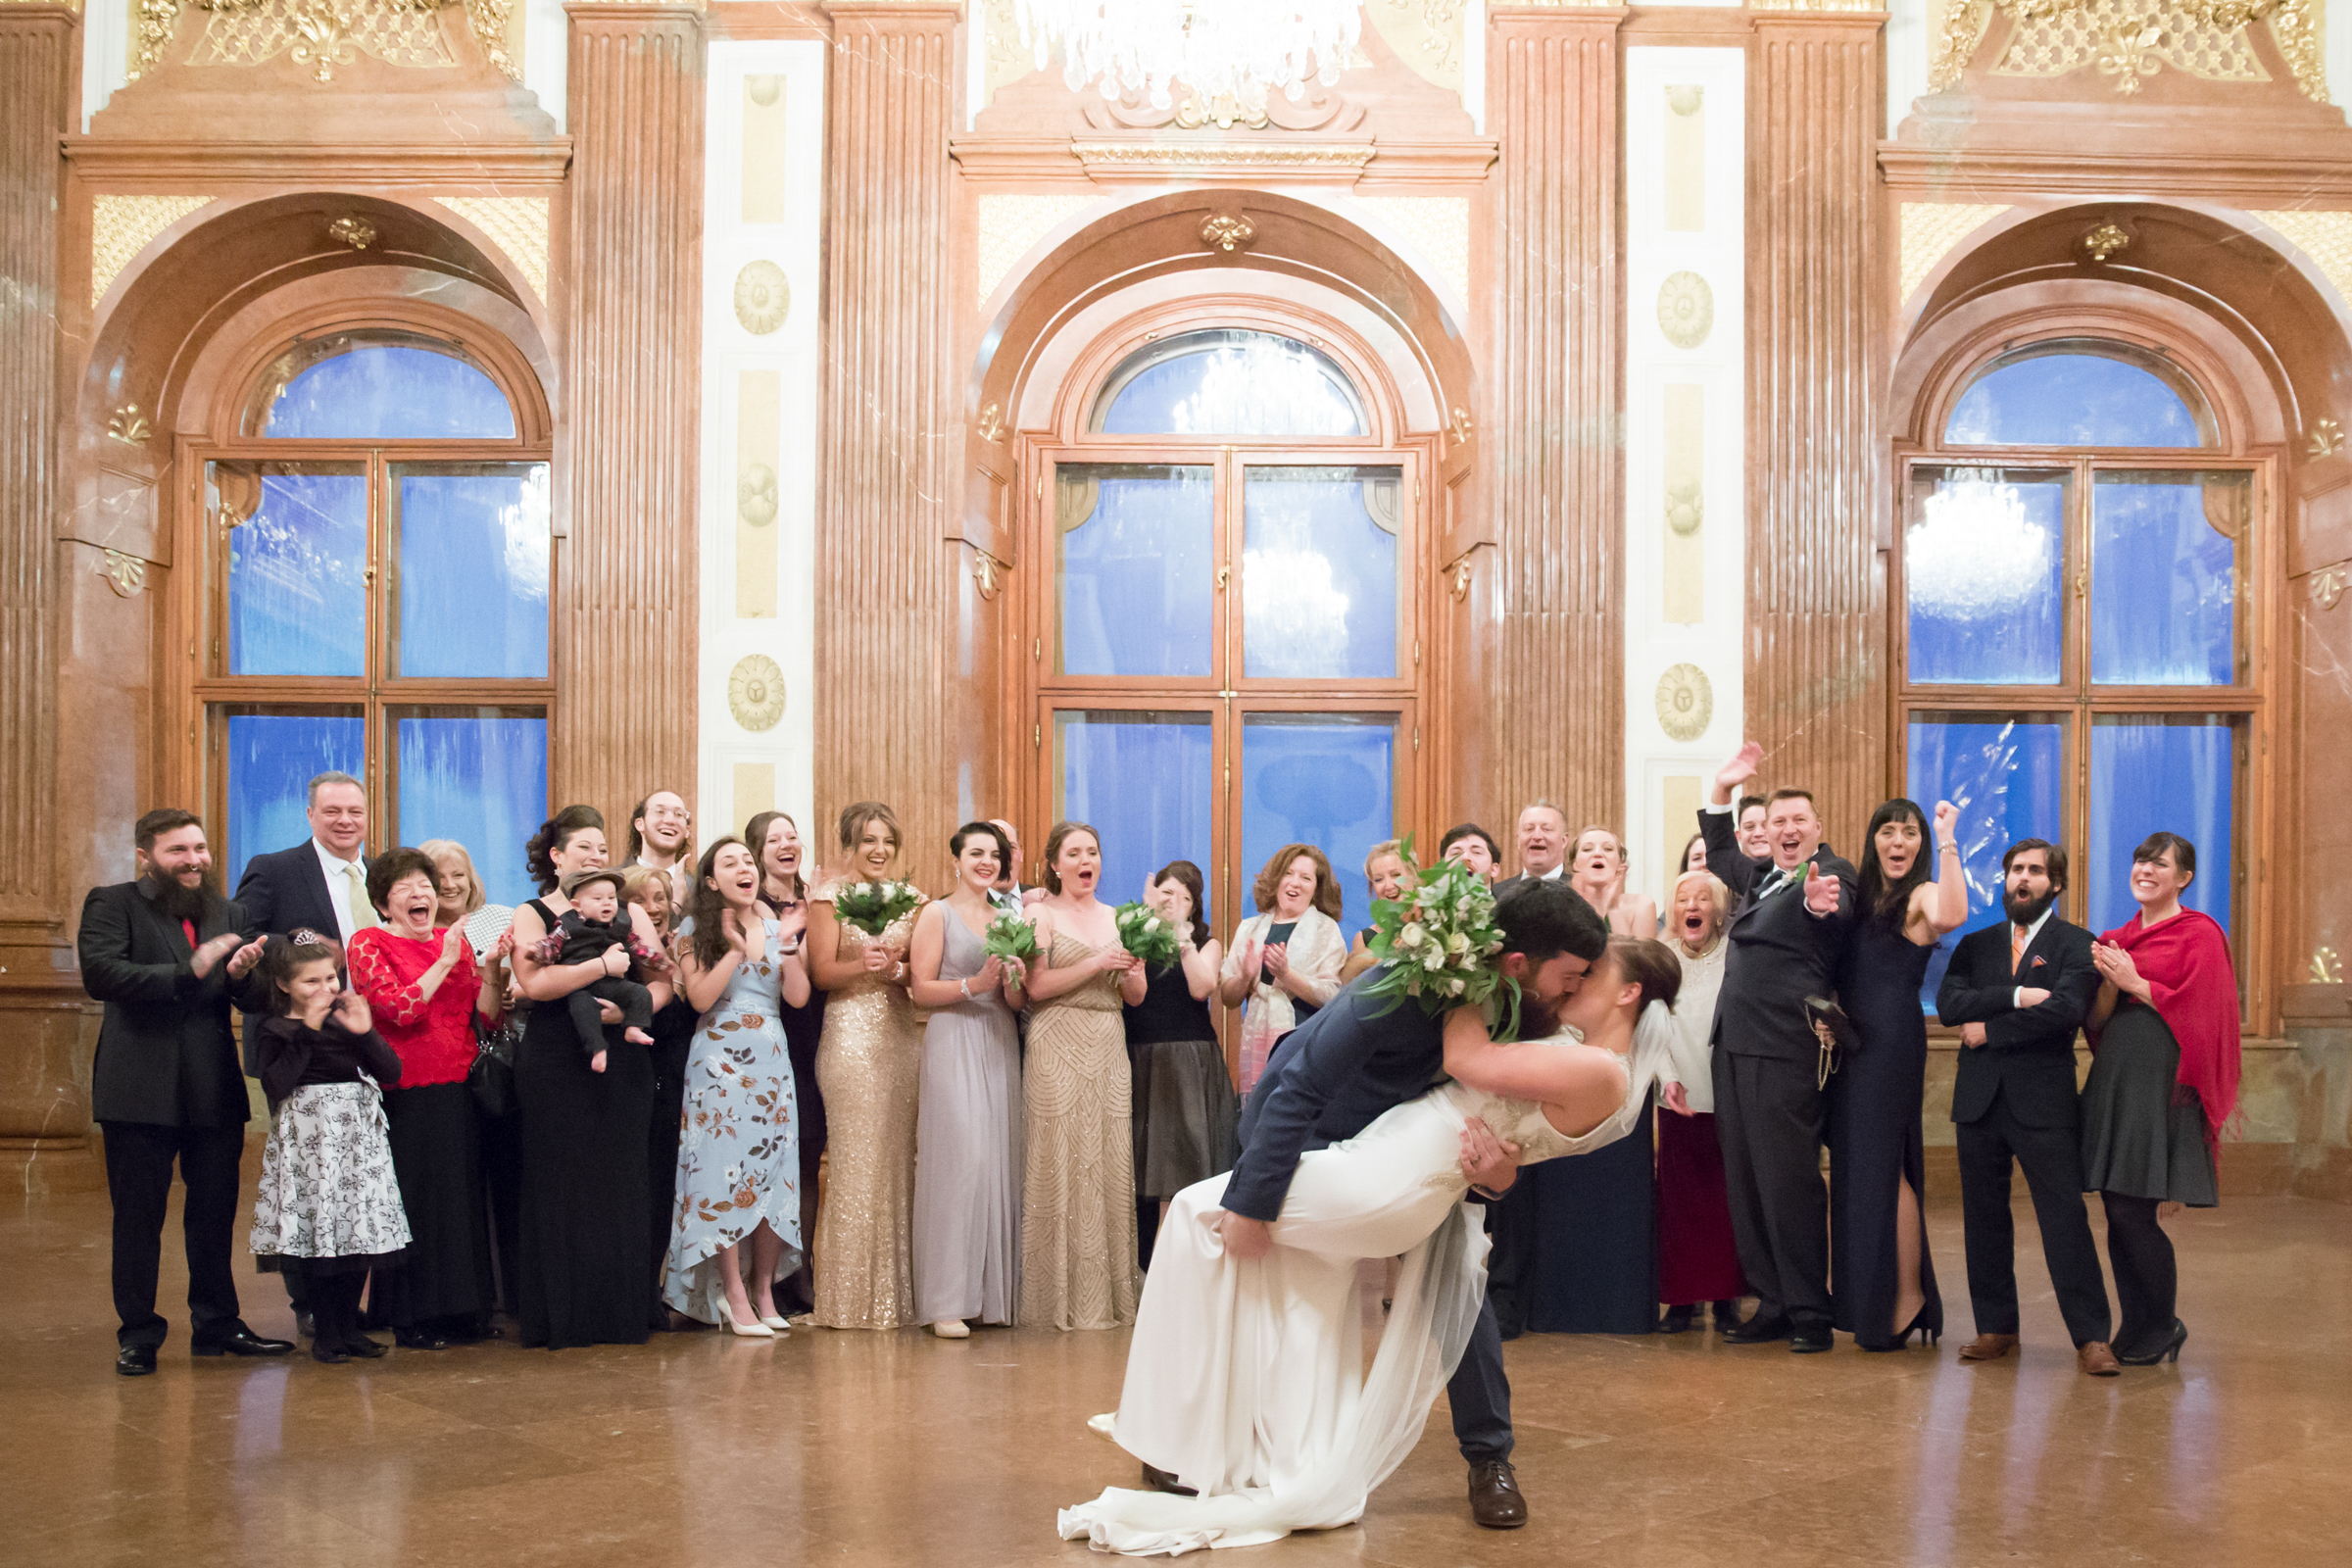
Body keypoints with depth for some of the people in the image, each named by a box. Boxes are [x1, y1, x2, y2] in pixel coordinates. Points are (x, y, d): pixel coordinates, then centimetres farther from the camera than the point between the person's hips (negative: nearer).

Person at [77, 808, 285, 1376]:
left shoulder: (228, 915, 14)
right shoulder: (111, 905, -1)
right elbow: (100, 975, -17)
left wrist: (241, 973, -10)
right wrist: (189, 971, -24)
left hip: (215, 1091, 4)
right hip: (140, 1089, -4)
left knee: (216, 1215, 11)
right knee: (137, 1219, 5)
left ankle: (217, 1324, 24)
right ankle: (138, 1335, 17)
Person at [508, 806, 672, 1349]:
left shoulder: (629, 914, 13)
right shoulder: (531, 916, 4)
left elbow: (665, 981, 6)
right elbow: (535, 982, -14)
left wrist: (629, 1009, -12)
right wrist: (605, 965, -15)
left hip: (622, 1065, 3)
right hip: (555, 1069, -3)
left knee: (620, 1186, 3)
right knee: (561, 1188, 0)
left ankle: (620, 1313, 10)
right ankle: (563, 1318, 8)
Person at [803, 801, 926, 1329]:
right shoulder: (829, 896, 1)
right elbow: (821, 971, -5)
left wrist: (894, 967, -8)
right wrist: (862, 966, -23)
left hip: (902, 1032, 5)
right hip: (851, 1033, -5)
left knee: (898, 1155, 5)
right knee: (856, 1157, -6)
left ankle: (895, 1291, 13)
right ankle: (852, 1299, 2)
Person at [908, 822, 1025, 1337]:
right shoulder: (937, 914, 2)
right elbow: (921, 989, -5)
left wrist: (1013, 986, -4)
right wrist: (973, 985, -17)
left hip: (999, 1045, 6)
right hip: (953, 1044, -5)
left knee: (999, 1157, 1)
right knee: (959, 1156, -13)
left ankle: (992, 1290, 8)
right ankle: (947, 1300, -9)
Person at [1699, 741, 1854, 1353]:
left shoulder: (1831, 873, -4)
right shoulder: (1759, 874, 19)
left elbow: (1841, 907, -27)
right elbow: (1718, 855, 38)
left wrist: (1822, 902, -51)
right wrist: (1722, 791, 27)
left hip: (1786, 1051, -8)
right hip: (1735, 1045, 8)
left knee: (1788, 1179, -7)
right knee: (1746, 1181, 10)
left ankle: (1811, 1313, 4)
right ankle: (1772, 1306, 18)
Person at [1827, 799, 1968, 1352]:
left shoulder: (1921, 895, -7)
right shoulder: (1863, 896, 17)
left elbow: (1952, 916, -31)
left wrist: (1948, 840, -26)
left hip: (1892, 1041, -8)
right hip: (1854, 1038, 8)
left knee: (1880, 1165, -5)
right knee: (1860, 1164, 12)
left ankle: (1908, 1299, 5)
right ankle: (1872, 1302, 22)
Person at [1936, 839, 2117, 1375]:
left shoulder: (2077, 945, 2)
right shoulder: (1976, 944, 14)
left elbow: (2065, 1009, -16)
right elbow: (1949, 1004, -3)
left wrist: (1989, 1031, -9)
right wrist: (2015, 996, -15)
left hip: (2044, 1102, -4)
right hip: (1979, 1099, 4)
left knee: (2065, 1219, -5)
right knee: (1984, 1219, 9)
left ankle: (2092, 1336, 3)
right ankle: (1996, 1327, 19)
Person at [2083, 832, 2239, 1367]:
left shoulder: (2200, 933, -1)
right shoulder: (2115, 939, 16)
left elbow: (2198, 1009, -10)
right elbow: (2098, 1021, 12)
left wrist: (2135, 983, -9)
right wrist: (2108, 984, -6)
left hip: (2163, 1077, -6)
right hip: (2113, 1077, 6)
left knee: (2133, 1211, -8)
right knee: (2118, 1213, 5)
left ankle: (2162, 1329, 10)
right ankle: (2135, 1331, 16)